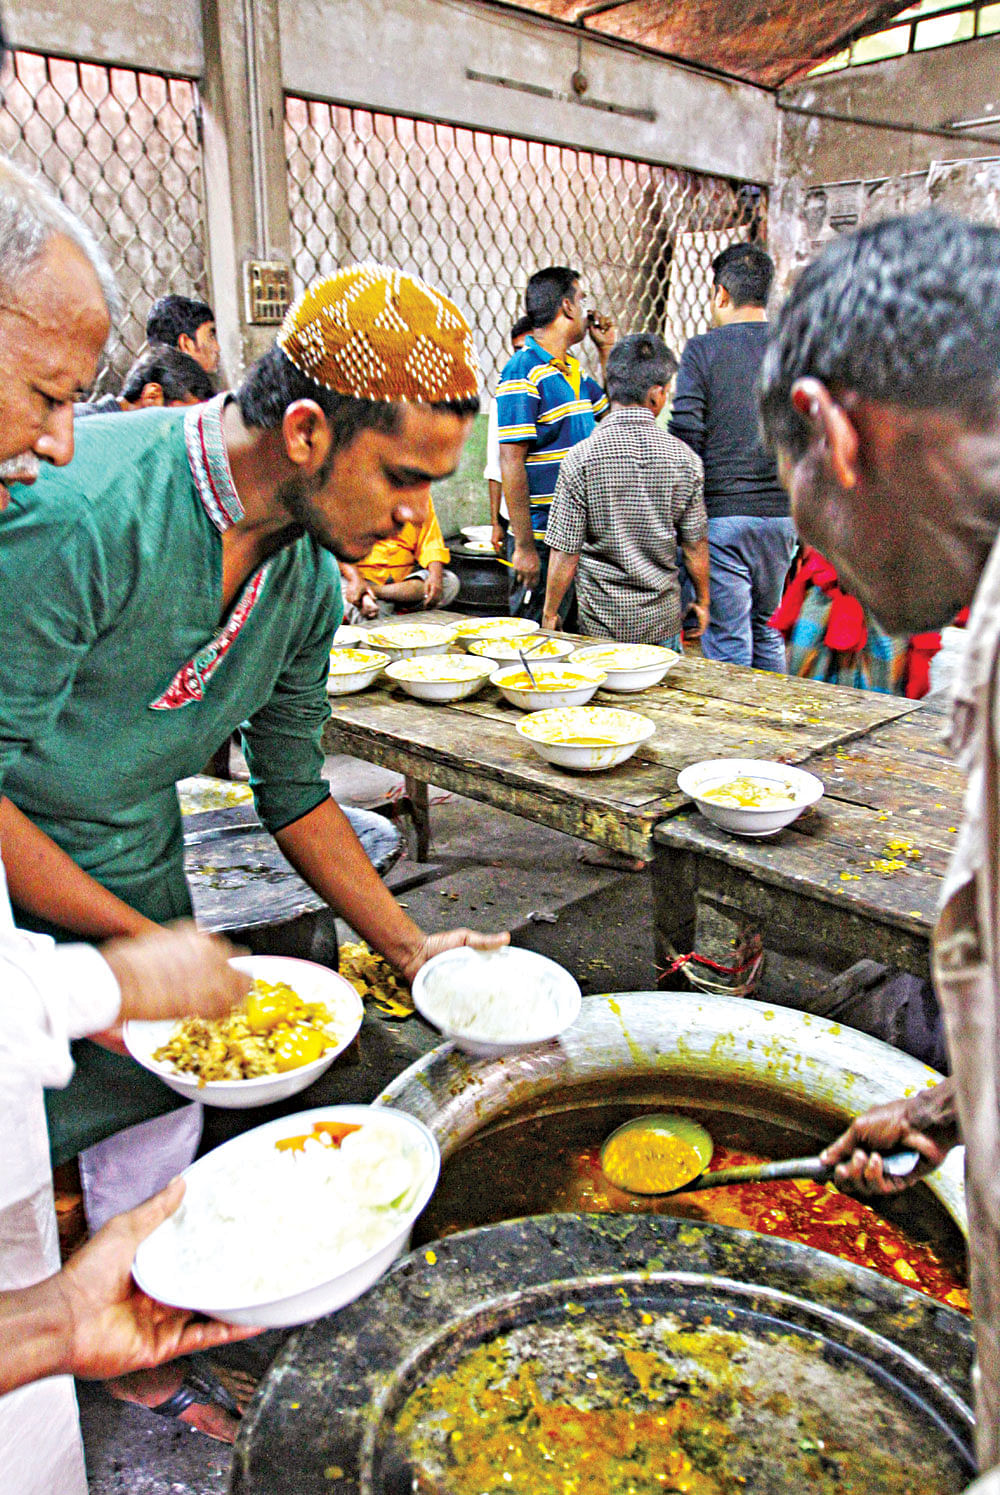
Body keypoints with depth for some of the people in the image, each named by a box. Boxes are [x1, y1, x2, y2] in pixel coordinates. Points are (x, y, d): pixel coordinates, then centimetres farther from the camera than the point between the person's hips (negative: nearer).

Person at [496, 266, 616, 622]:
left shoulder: (573, 370, 14)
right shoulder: (523, 372, -12)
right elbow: (511, 461, -17)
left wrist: (606, 349, 20)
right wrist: (523, 546, -21)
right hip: (542, 540, -8)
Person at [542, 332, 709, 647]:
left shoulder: (581, 458, -13)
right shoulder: (683, 457, -5)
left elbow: (565, 554, -11)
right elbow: (696, 544, 2)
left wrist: (549, 614, 3)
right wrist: (702, 601, 18)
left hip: (601, 617, -2)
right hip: (663, 617, 2)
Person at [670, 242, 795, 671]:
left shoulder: (702, 350, -6)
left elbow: (685, 437, -10)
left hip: (722, 512, -5)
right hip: (781, 513, 5)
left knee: (727, 645, 0)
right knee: (767, 632, 19)